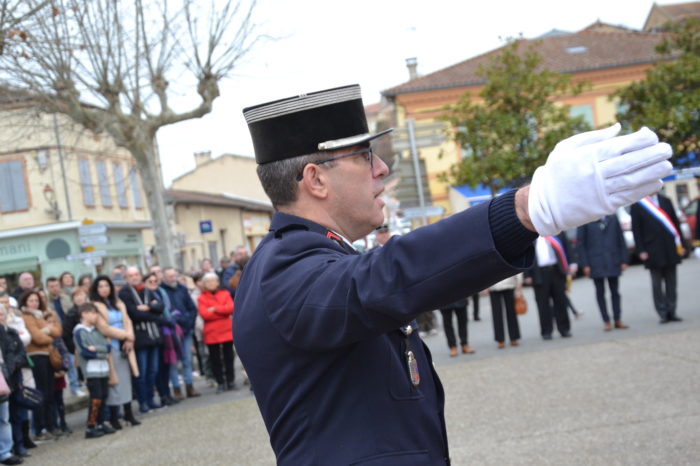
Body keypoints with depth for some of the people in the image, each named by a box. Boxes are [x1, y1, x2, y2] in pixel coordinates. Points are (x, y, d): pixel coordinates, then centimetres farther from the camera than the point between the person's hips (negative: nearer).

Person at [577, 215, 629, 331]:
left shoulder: (612, 218, 4)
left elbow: (620, 239, 8)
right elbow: (580, 243, -2)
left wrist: (623, 260, 4)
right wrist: (584, 264, -7)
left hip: (613, 263, 2)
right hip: (595, 263, -2)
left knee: (615, 291, 7)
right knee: (600, 292, 5)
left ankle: (617, 320, 16)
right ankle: (606, 321, 13)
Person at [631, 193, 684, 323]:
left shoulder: (666, 201, 10)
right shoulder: (636, 206, -1)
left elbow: (675, 223, 12)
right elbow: (636, 230, -2)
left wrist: (680, 244, 7)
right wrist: (641, 251, -8)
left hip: (670, 249, 3)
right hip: (653, 252, -3)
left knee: (671, 282, 6)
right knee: (657, 284, 0)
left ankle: (671, 312, 12)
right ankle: (663, 313, 6)